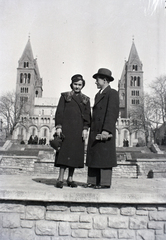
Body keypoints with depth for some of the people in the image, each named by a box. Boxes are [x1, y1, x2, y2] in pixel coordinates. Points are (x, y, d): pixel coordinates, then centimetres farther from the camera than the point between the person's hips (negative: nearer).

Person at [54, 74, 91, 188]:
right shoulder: (65, 96, 10)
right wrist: (58, 126, -7)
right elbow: (59, 112, 3)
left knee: (76, 152, 2)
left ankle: (70, 178, 10)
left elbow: (87, 115, 9)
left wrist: (85, 128, -3)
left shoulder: (85, 99, 15)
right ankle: (60, 179, -7)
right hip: (66, 127, -2)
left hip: (78, 129, 3)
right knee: (64, 150, -9)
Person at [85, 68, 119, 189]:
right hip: (95, 131, 9)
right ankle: (93, 181, 12)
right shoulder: (98, 95, 23)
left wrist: (106, 130, -22)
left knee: (105, 156, -5)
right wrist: (92, 130, 15)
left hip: (105, 131, -9)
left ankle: (105, 182, 2)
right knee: (93, 156, 7)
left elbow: (112, 113, -14)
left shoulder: (112, 93, -4)